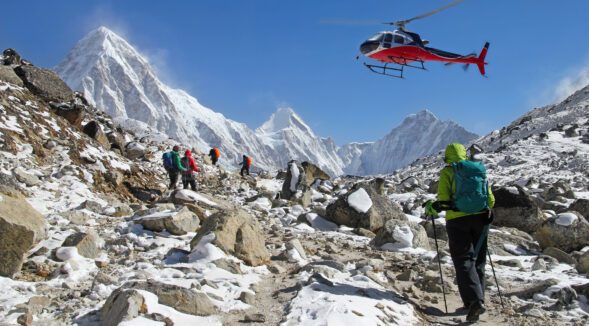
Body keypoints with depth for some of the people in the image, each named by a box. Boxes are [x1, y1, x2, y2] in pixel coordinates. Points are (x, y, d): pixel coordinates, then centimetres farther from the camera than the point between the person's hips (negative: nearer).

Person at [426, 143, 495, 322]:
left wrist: (431, 208, 7)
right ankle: (477, 300, 19)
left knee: (463, 262, -4)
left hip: (457, 221, -4)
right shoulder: (480, 170, 11)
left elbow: (443, 200, -11)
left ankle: (475, 301, -18)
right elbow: (490, 200, 11)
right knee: (478, 261, 14)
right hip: (480, 219, 5)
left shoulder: (448, 172, -2)